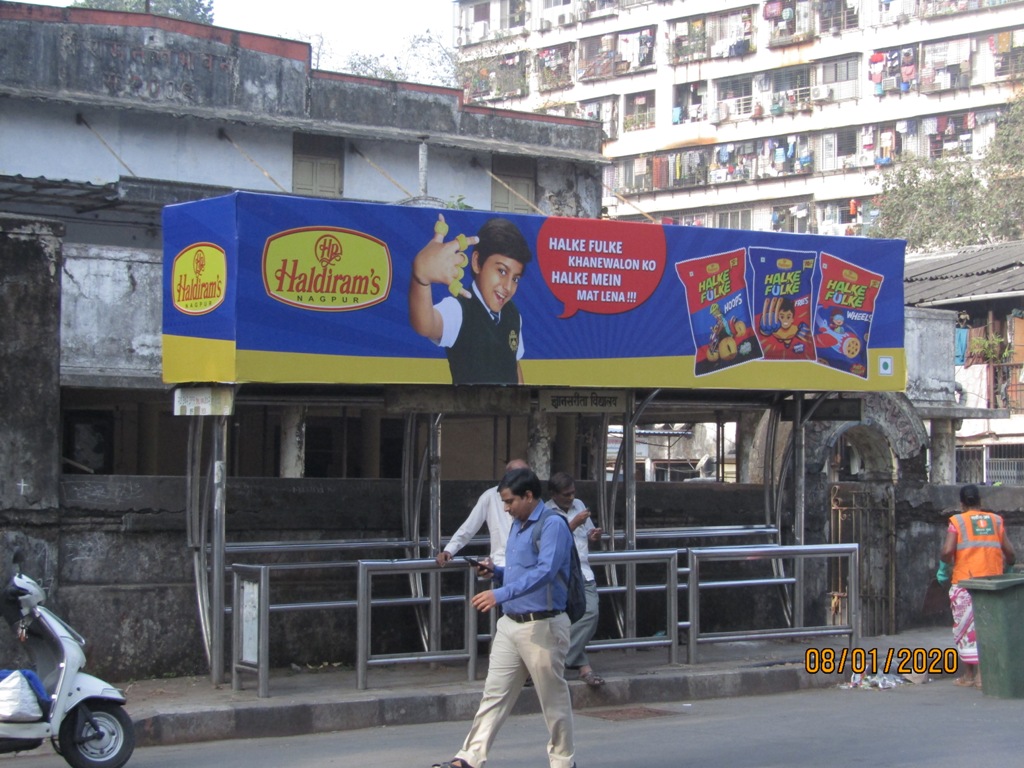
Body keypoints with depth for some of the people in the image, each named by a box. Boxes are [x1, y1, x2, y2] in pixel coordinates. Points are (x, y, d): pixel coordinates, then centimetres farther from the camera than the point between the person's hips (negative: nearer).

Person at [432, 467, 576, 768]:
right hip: (510, 623, 9)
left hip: (541, 627, -8)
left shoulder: (552, 526, -14)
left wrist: (501, 594, -35)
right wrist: (495, 572, 5)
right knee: (495, 693, 5)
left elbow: (544, 571, -27)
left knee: (553, 698, 4)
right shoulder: (517, 526, 15)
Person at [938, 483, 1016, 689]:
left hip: (965, 581, -2)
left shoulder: (957, 522, -1)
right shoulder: (995, 521, 8)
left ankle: (969, 674, 11)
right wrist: (1008, 566, 23)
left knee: (966, 627, 7)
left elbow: (947, 551, -14)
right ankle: (982, 674, 2)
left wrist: (944, 568, 3)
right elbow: (1010, 553, 3)